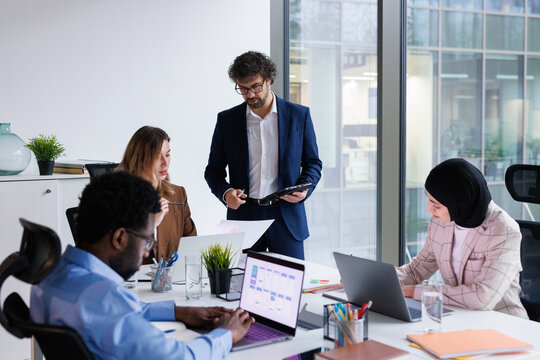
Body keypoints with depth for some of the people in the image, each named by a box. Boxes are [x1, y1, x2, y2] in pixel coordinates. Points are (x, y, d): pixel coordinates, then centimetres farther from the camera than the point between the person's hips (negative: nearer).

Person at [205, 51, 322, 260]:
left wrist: (305, 188, -9)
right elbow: (213, 170, 11)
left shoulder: (299, 115, 4)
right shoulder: (227, 119, 7)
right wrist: (225, 192, -9)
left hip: (286, 216, 0)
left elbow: (313, 162, 11)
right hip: (243, 215, 1)